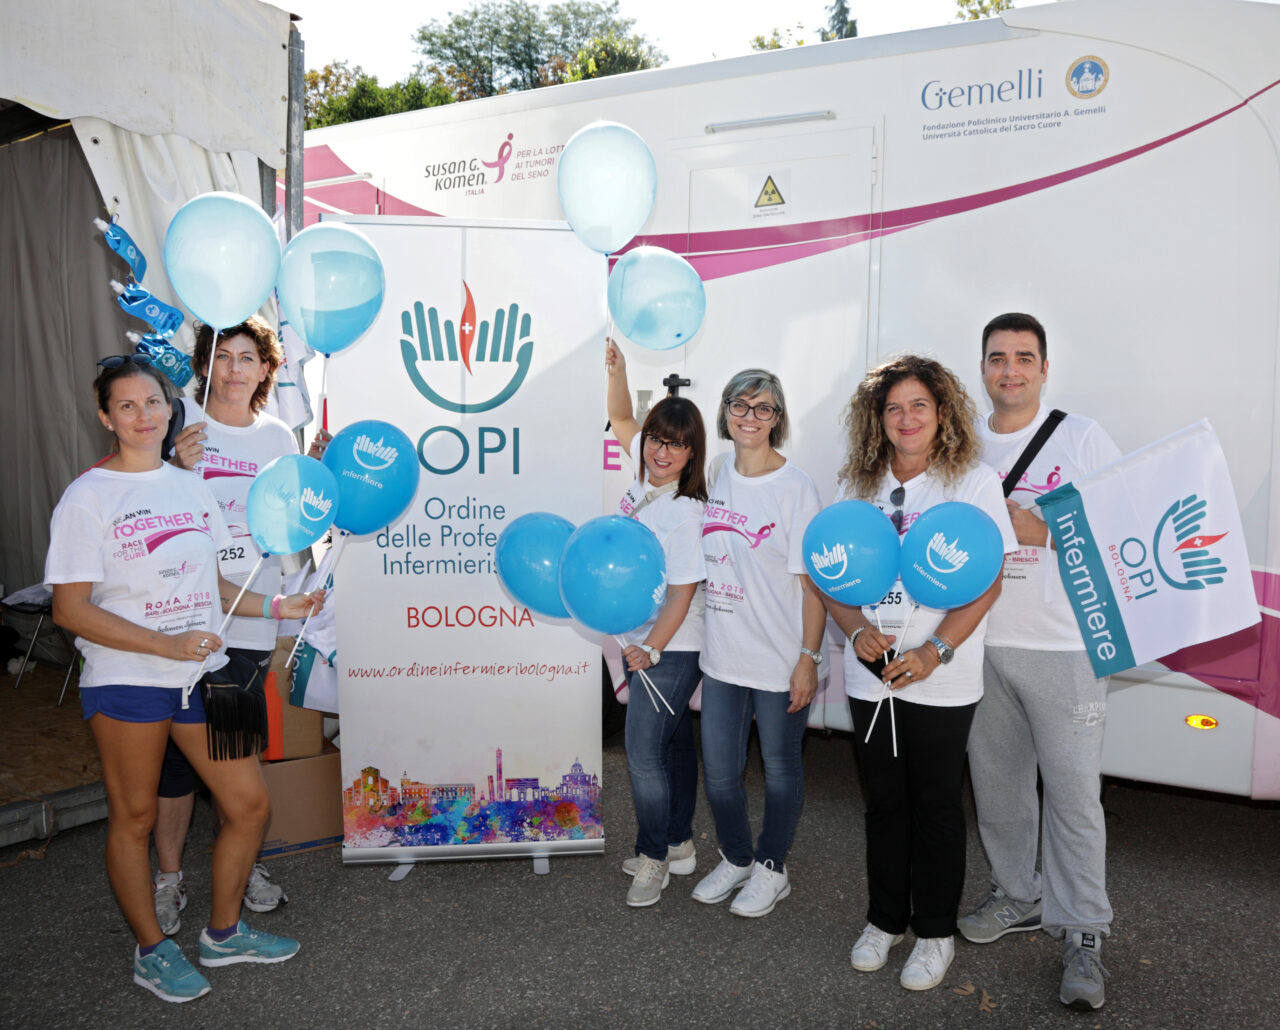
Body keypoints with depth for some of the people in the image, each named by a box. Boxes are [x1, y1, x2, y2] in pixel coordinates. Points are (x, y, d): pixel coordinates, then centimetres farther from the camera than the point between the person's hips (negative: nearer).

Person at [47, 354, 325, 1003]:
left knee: (250, 804, 8)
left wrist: (275, 607, 7)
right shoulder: (87, 499, -9)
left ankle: (223, 933, 29)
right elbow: (70, 610, -12)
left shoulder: (191, 487, 10)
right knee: (134, 818, 10)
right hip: (126, 682, -5)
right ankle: (151, 951, 31)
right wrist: (166, 645, -20)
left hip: (200, 675, 6)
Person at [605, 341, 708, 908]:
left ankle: (654, 857, 14)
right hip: (646, 641, 9)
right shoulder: (648, 478, 1)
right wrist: (617, 371, 5)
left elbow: (683, 591, -21)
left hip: (670, 648, -9)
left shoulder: (685, 513, -22)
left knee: (644, 753, -5)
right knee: (673, 743, 18)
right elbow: (621, 421, 18)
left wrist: (651, 650, -23)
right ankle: (679, 845, 32)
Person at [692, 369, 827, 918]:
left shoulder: (795, 487, -12)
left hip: (780, 660, -5)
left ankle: (771, 868, 35)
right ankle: (736, 858, 38)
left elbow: (813, 582, -12)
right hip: (722, 654, 5)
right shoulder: (717, 473, 4)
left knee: (780, 766, 13)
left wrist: (809, 658, -13)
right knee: (718, 768, 13)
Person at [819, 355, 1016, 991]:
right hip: (870, 675, 3)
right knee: (883, 802, 15)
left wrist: (934, 652, -19)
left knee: (935, 806, 9)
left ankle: (935, 931, 28)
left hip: (941, 681, -3)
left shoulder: (974, 483, -4)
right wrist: (859, 630, -13)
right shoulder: (857, 487, 6)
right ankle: (885, 919, 33)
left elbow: (988, 583, -8)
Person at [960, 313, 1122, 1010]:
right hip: (979, 644, 4)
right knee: (996, 781, 15)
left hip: (1062, 645, -4)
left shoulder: (1083, 437, -2)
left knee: (1073, 791, 0)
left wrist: (1043, 531, -20)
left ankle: (1081, 934, 16)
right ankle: (1018, 897, 34)